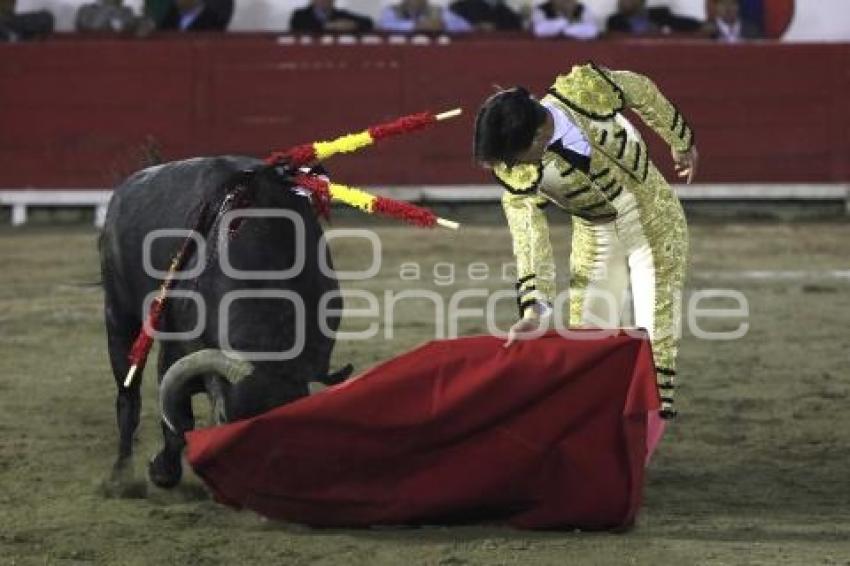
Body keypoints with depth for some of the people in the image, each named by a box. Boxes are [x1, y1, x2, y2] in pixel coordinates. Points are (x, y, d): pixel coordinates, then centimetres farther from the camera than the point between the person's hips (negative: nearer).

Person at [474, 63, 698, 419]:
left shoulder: (586, 90, -28)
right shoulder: (517, 176, -26)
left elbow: (642, 91, -8)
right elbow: (529, 241, -30)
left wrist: (681, 142, 6)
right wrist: (534, 310, -43)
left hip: (655, 225, -1)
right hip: (595, 239, 1)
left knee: (656, 335, -6)